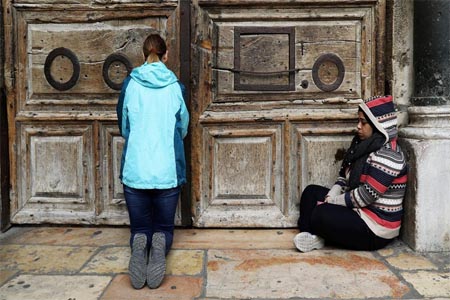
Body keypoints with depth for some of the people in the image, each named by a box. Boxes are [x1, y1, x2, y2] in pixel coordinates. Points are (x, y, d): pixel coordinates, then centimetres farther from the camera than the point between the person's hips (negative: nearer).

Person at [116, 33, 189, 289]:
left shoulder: (130, 84, 1)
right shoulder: (176, 86, 0)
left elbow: (123, 127, 13)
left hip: (135, 170, 1)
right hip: (168, 171, 0)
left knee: (139, 228, 17)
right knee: (164, 228, 15)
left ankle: (140, 244, -18)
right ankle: (160, 244, -19)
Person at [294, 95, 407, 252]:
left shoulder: (387, 155, -21)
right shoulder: (364, 144, 8)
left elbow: (365, 196, -25)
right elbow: (345, 176, 11)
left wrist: (332, 201, -14)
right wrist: (331, 196, -7)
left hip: (376, 229, -10)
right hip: (358, 210, 10)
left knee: (322, 215, -28)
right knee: (311, 192, 5)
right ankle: (310, 234, -12)